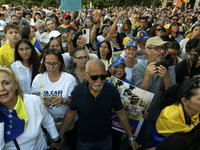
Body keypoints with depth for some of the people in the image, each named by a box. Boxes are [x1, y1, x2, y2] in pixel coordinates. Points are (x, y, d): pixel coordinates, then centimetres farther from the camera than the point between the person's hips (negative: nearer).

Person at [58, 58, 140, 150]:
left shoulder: (112, 91, -22)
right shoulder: (78, 91, -21)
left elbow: (121, 114, -10)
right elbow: (71, 113, -6)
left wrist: (131, 138, -6)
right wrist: (60, 134, -2)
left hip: (105, 139, 0)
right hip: (83, 139, 0)